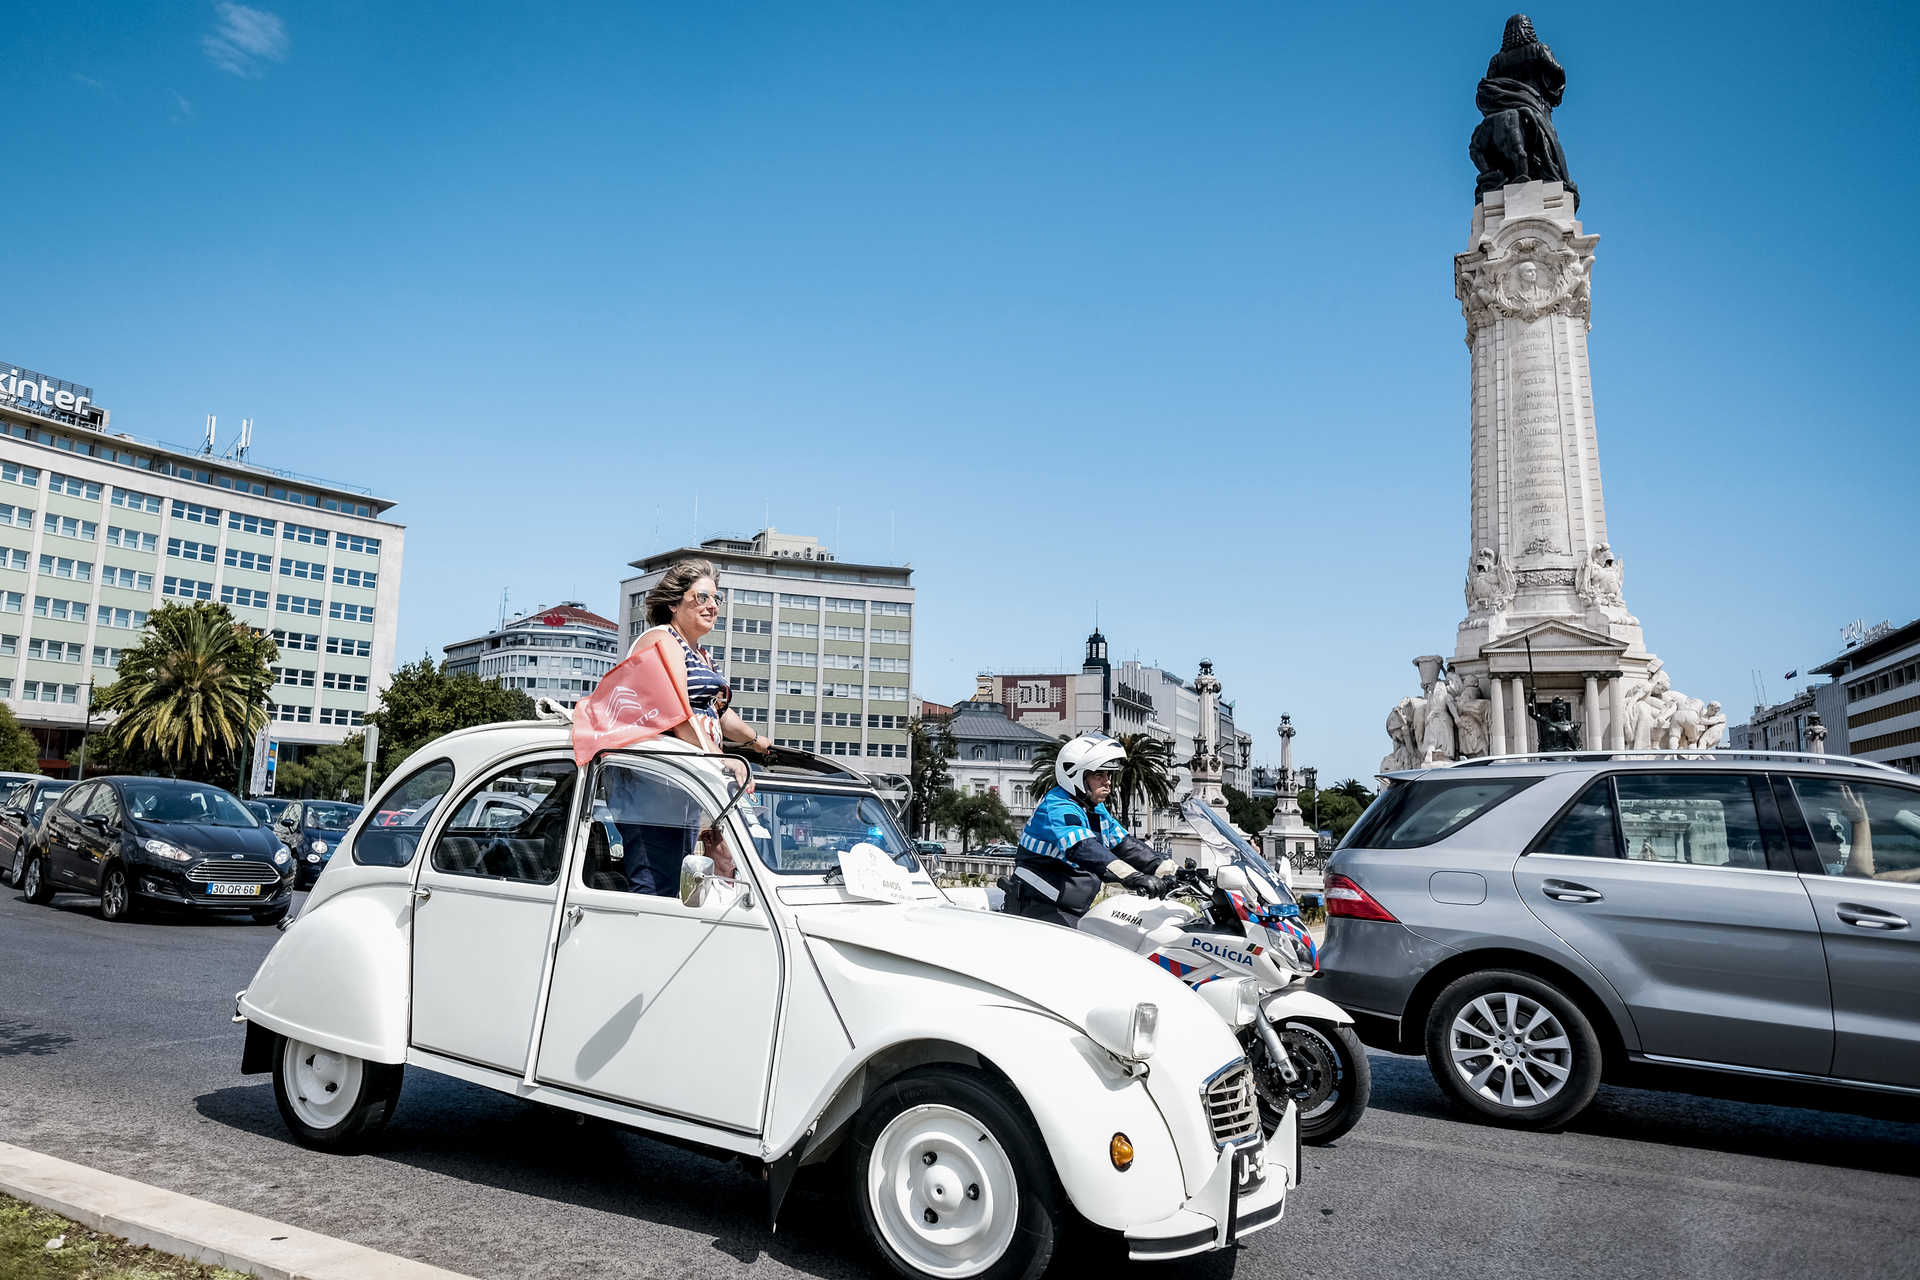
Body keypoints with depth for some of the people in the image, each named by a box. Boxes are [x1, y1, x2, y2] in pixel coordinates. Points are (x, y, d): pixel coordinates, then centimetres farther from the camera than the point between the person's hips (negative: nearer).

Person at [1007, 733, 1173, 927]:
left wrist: (1164, 868, 2)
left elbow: (1125, 844, 16)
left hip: (1075, 911, 10)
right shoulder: (1056, 809, -20)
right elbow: (1083, 850, -35)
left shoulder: (1096, 809, 13)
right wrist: (1135, 878, -44)